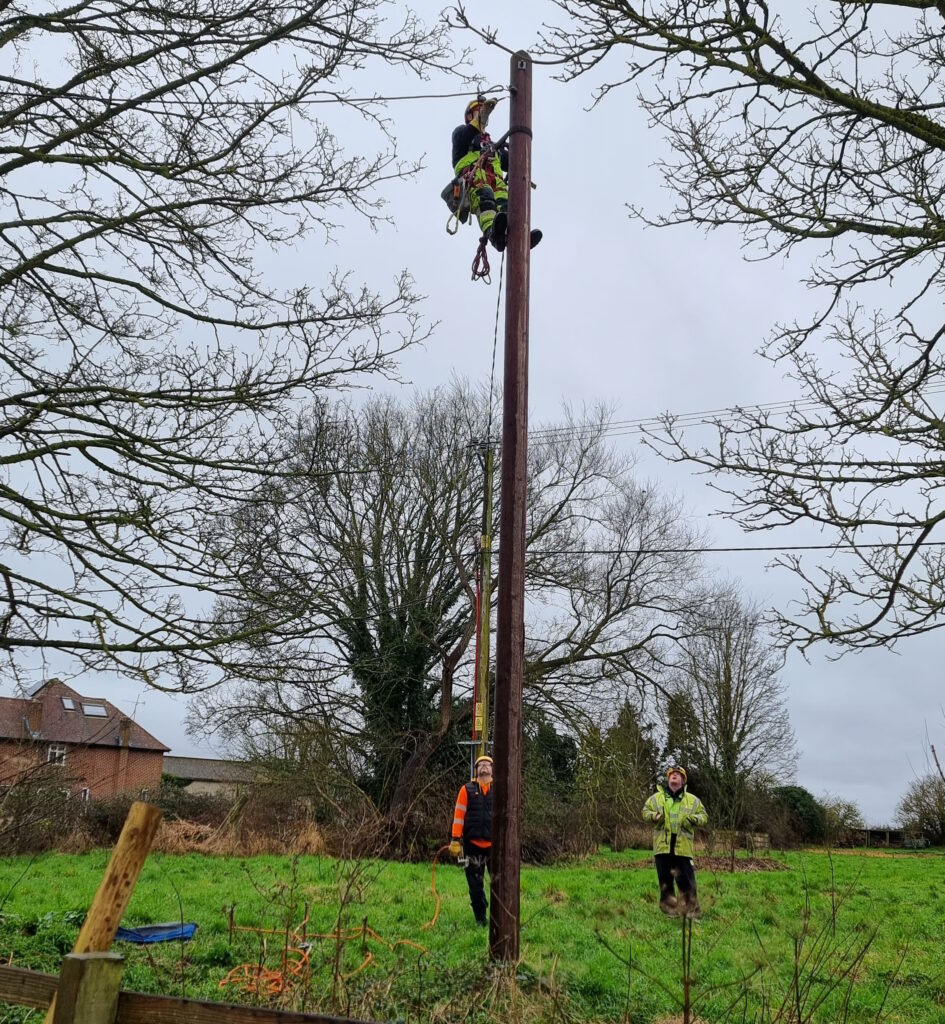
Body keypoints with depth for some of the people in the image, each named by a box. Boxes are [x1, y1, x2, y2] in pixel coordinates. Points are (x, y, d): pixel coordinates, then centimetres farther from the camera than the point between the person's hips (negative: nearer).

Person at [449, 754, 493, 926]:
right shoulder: (467, 790, 6)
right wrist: (456, 840, -6)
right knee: (475, 883, 7)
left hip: (495, 844, 0)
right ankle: (480, 918, 18)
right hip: (473, 844, 0)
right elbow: (459, 814, 1)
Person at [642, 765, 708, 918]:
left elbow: (704, 816, 10)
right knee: (665, 879, 8)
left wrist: (694, 819, -12)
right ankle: (669, 908, 19)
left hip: (683, 847, -1)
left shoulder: (693, 800, 8)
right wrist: (654, 816, -10)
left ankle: (691, 910, 7)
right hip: (662, 846, 1)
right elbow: (645, 812, 11)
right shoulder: (656, 797, 8)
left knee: (686, 879, -2)